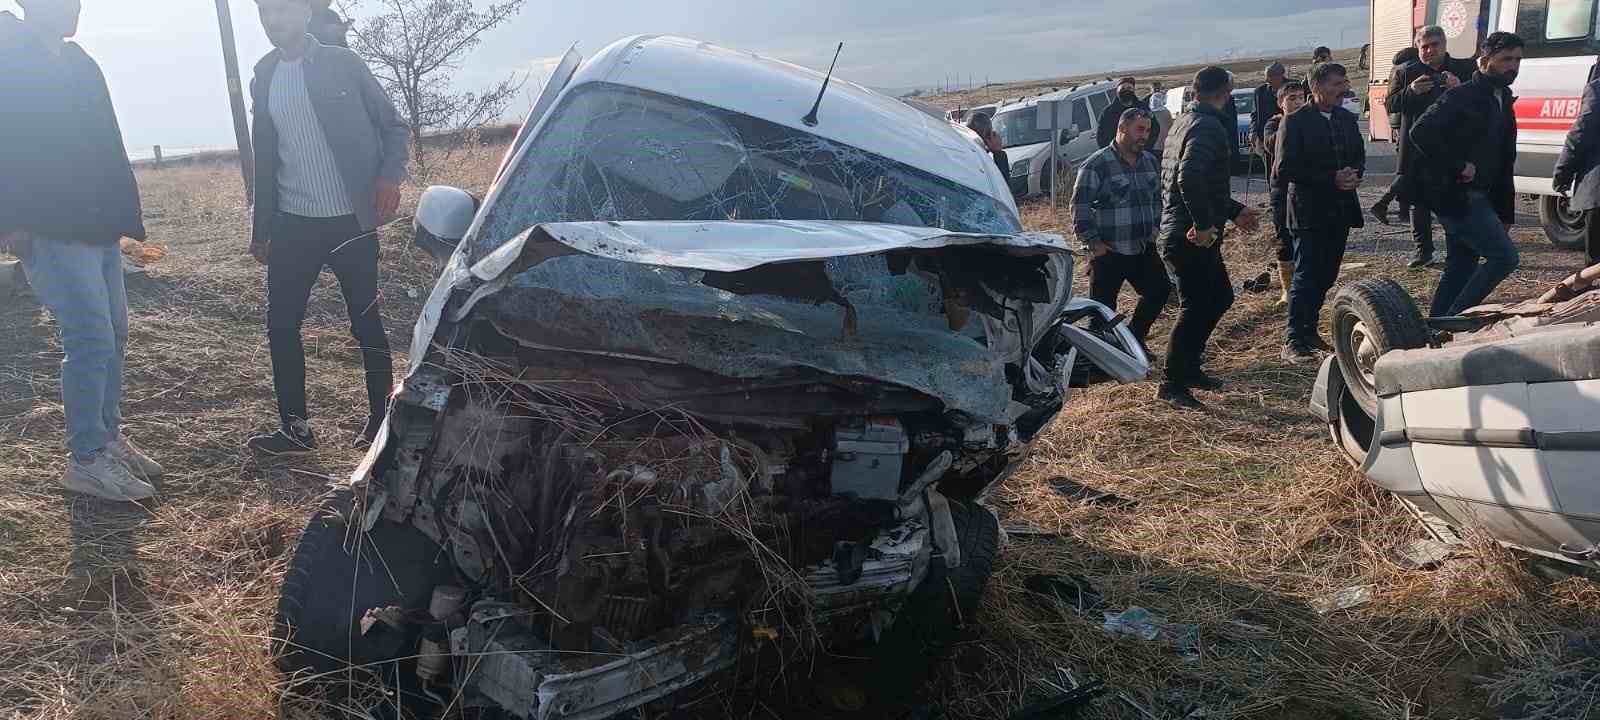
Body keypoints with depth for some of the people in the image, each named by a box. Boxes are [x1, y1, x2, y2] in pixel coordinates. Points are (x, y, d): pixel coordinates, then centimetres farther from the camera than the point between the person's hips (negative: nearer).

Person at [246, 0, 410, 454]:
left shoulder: (342, 64, -1)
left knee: (366, 322, 3)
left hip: (351, 221, -4)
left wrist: (391, 175, -18)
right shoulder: (264, 79, 11)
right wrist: (261, 229, 15)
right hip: (294, 225, 4)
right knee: (281, 323, 4)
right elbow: (266, 158, 15)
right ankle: (295, 427, 15)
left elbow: (392, 125, 1)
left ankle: (381, 420, 16)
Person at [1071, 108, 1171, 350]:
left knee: (1159, 291, 8)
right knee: (1102, 308, 1)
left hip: (1144, 249, 7)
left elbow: (1156, 199, 23)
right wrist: (1092, 242, -16)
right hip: (1108, 252, -6)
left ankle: (1134, 337, 27)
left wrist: (1154, 230, 13)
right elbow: (1080, 206, -14)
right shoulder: (1097, 164, -12)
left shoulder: (1150, 162, 10)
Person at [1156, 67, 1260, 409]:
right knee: (1196, 307, -3)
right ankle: (1173, 384, 5)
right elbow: (1190, 177, -32)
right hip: (1193, 238, -10)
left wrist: (1233, 210, 28)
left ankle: (1189, 368, 26)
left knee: (1220, 297, 19)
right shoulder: (1209, 127, -15)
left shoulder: (1182, 122, 17)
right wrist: (1203, 224, -26)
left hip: (1178, 234, 10)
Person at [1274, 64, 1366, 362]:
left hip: (1341, 209, 6)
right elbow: (1285, 169, -14)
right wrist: (1332, 179, -17)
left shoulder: (1347, 119, 11)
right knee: (1305, 276, -8)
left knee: (1326, 275, 10)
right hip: (1310, 211, -6)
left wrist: (1354, 174, -4)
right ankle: (1293, 341, -4)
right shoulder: (1296, 121, -8)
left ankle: (1309, 330, 22)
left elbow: (1358, 155, 20)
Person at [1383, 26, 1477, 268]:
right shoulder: (1404, 72, 7)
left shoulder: (1464, 69, 6)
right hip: (1416, 147, 1)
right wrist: (1411, 91, -17)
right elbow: (1390, 105, 0)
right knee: (1419, 202, 8)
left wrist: (1460, 88, -19)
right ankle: (1424, 251, 18)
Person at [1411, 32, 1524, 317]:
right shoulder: (1463, 96, -11)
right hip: (1456, 196, -9)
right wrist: (1458, 166, -22)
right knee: (1505, 257, -11)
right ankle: (1454, 318, -5)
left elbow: (1504, 163, 20)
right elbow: (1420, 132, -26)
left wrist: (1505, 214, 17)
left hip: (1478, 197, 9)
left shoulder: (1503, 101, 17)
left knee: (1461, 267, 11)